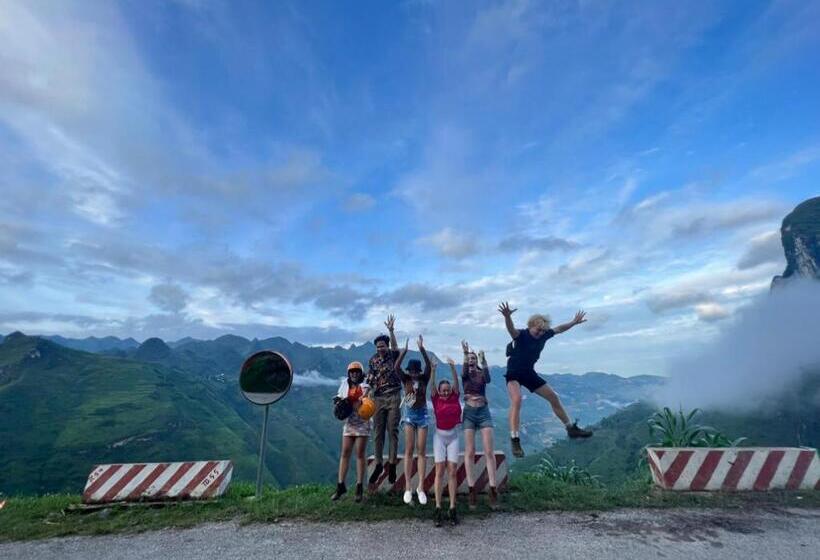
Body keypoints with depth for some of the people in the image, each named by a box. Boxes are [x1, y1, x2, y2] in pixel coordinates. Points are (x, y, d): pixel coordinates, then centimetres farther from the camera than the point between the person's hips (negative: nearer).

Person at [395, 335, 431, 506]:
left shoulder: (424, 378, -5)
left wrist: (422, 349, -35)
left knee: (421, 451, 1)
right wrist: (404, 350, -34)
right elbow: (396, 367, -22)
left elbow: (429, 365, -23)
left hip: (422, 415, 0)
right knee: (409, 450, 0)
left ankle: (421, 488, 6)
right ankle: (408, 487, 5)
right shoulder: (406, 379, -5)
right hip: (409, 415, 0)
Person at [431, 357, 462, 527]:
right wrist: (433, 370, -30)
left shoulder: (455, 397, 0)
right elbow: (432, 385, -16)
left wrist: (453, 367, -25)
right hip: (440, 436, -1)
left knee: (452, 471, 0)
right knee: (439, 471, -3)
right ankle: (438, 509, 0)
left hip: (453, 436, 1)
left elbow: (456, 382, -12)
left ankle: (452, 509, 4)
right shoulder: (436, 399, -2)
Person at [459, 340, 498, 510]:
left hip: (484, 412, 1)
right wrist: (465, 353, -39)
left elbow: (488, 378, -21)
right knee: (470, 452, -1)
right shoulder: (464, 375, 3)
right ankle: (471, 490, 3)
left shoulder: (482, 374, 4)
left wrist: (484, 361, -37)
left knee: (489, 451, -5)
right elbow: (464, 369, -22)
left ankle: (493, 489, -2)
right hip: (469, 413, 0)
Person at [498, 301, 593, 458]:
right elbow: (511, 329, -46)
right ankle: (515, 440, -29)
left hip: (529, 373, 7)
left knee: (554, 397, 13)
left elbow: (559, 329, 14)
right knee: (516, 399, -32)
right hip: (514, 373, -7)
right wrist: (507, 317, -66)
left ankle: (571, 429, 32)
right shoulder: (521, 335, -23)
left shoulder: (544, 335, -4)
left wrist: (574, 322, 19)